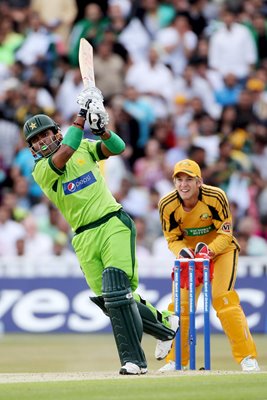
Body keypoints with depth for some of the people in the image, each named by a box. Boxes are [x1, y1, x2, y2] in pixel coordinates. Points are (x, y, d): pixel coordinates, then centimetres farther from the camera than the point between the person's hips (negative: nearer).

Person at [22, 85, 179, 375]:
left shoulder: (84, 147, 9)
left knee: (116, 292, -18)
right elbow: (64, 154, -18)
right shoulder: (41, 170, 1)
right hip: (85, 239, 2)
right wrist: (81, 117, -19)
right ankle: (164, 324, 26)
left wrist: (101, 130, -24)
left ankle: (133, 360, -16)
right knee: (109, 300, 2)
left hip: (114, 225, -2)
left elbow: (116, 147, -5)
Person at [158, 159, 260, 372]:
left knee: (223, 298, -20)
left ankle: (247, 357, -13)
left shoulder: (216, 197, -26)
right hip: (190, 253, 3)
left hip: (221, 250, -3)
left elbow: (225, 234, -19)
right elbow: (173, 239, -8)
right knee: (180, 304, -4)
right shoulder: (168, 205, -18)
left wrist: (209, 250, -37)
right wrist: (182, 252, -30)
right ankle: (175, 360, 12)